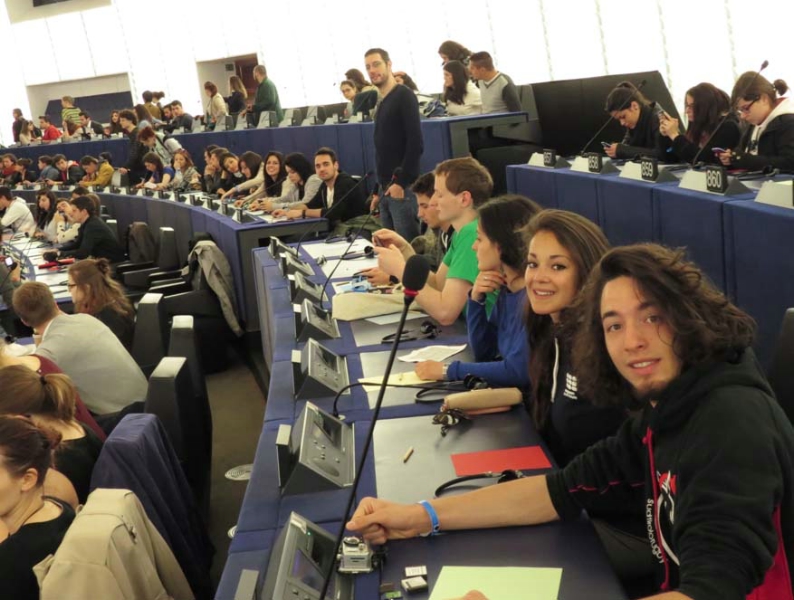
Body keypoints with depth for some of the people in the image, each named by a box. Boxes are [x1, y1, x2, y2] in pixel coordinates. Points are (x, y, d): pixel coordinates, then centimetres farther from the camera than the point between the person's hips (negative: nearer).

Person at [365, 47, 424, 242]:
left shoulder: (404, 96, -7)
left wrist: (401, 182, -20)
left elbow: (415, 143, -16)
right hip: (387, 189, 8)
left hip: (402, 188, -8)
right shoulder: (382, 104, 18)